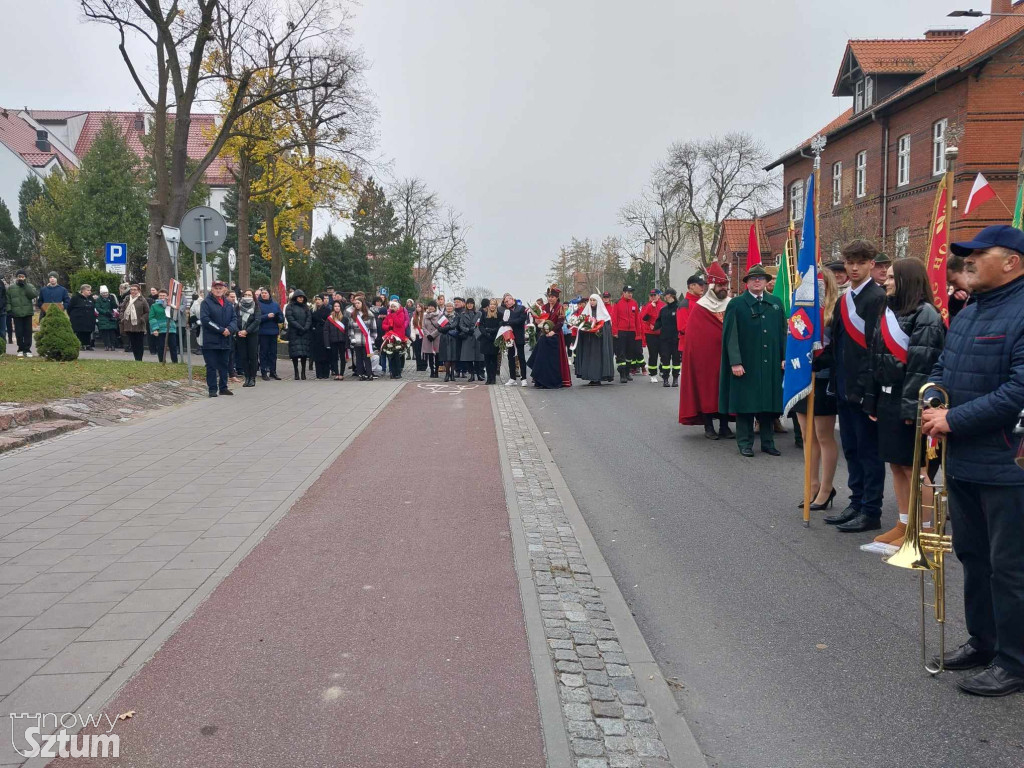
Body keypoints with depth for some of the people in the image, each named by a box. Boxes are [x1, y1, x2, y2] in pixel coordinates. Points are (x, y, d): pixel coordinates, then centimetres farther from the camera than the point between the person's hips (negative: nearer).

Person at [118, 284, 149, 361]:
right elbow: (122, 310, 16)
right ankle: (136, 358, 14)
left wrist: (142, 319, -10)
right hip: (129, 326, 4)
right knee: (132, 343, 6)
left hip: (139, 327, -4)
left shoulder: (142, 300, -3)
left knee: (139, 344, 0)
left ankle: (139, 359, 5)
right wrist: (123, 318, 3)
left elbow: (147, 312, -1)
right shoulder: (127, 299, 8)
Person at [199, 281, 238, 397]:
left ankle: (223, 387, 20)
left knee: (224, 365, 12)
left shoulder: (228, 304, 13)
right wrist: (221, 330, -18)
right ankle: (212, 389, 4)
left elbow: (234, 318, 8)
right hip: (210, 340, -5)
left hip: (225, 341, 5)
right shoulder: (206, 302, -4)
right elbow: (205, 319, -14)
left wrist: (230, 329, -13)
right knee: (211, 366, -1)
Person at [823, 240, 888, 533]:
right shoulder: (843, 299, 15)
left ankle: (871, 512, 8)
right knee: (851, 449, 14)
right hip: (845, 387, 8)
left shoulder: (877, 298, -10)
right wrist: (836, 382, 11)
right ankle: (857, 503, 25)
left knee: (869, 450, 0)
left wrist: (867, 388, -20)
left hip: (864, 388, -8)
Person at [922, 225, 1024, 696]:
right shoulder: (967, 314, 13)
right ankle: (983, 640, 34)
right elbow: (942, 369, 20)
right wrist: (931, 406, 0)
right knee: (972, 555, 19)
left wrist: (954, 419, -20)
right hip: (962, 460, 9)